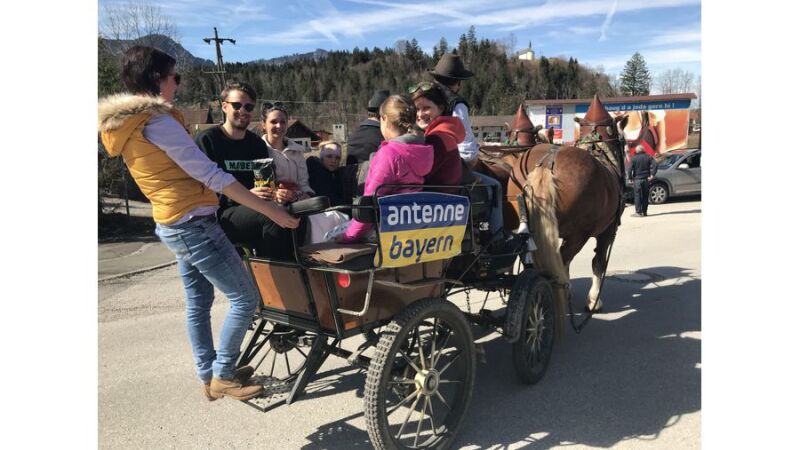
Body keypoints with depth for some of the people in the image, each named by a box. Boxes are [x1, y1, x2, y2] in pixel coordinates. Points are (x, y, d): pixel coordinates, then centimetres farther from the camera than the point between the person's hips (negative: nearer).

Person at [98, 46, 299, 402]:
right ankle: (222, 376, 10)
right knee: (244, 298, -2)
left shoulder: (120, 122, 11)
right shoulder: (157, 121, -19)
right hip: (193, 224, -10)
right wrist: (270, 210, -20)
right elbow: (211, 175, -23)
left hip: (170, 224, 10)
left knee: (198, 301, 18)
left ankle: (208, 376, 28)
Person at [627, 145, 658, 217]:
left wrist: (630, 177, -2)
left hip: (637, 179, -3)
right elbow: (655, 166, -6)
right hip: (646, 179, 3)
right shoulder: (648, 157, 6)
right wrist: (652, 175, -6)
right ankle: (644, 211, 14)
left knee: (637, 196, 0)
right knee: (645, 196, 11)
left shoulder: (633, 158, -3)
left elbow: (630, 169, -11)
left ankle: (639, 212, -6)